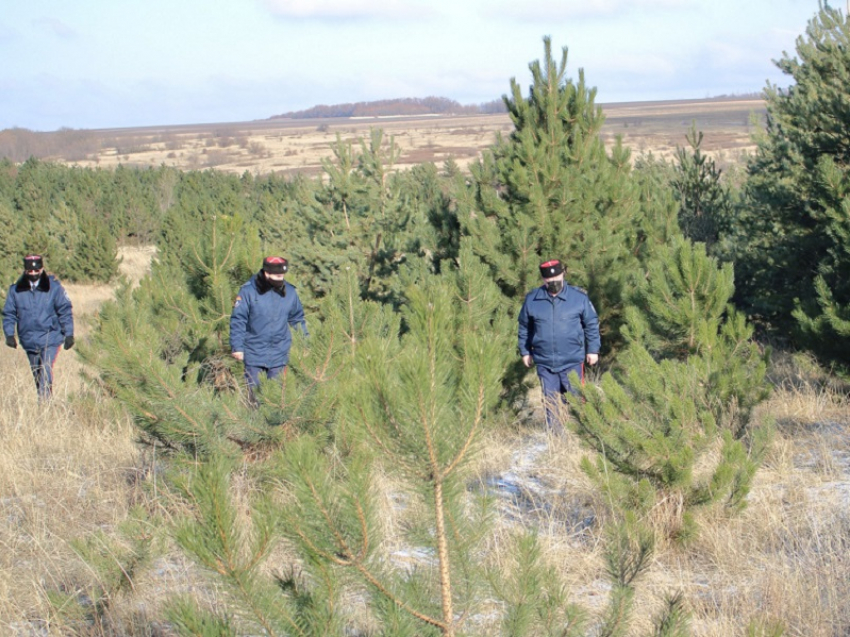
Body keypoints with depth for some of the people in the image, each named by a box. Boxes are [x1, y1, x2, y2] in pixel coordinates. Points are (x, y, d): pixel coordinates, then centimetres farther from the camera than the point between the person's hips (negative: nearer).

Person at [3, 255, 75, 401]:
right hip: (29, 340, 4)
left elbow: (65, 311, -2)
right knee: (37, 374, 15)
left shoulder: (54, 287, -6)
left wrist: (69, 334, -6)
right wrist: (9, 334, -5)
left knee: (46, 371, -17)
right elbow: (9, 314, 7)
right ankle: (43, 402, 29)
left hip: (50, 338, -4)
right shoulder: (16, 290, 0)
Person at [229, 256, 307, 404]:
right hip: (254, 352, -2)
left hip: (279, 354, 3)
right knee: (253, 388, 6)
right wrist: (237, 347, -12)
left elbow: (297, 319, 14)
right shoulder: (248, 291, -11)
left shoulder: (290, 292, 0)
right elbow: (237, 320, -8)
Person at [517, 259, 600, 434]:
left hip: (572, 362, -2)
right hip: (545, 363, 2)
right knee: (551, 403, 8)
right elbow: (524, 327, 12)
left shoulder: (579, 297, -4)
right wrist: (525, 351, 13)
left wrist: (593, 349, 3)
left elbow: (592, 324, 4)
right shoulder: (532, 299, 0)